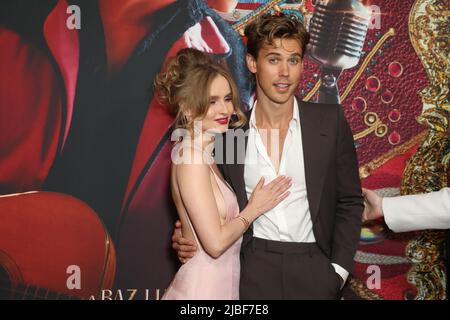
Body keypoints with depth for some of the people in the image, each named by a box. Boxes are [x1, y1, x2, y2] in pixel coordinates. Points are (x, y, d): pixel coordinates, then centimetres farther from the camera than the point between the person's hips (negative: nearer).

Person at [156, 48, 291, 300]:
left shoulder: (205, 154, 8)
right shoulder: (191, 158, -18)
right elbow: (215, 243, -21)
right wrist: (254, 209, -9)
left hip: (222, 285, 8)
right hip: (203, 289, -8)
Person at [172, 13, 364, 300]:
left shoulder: (330, 121, -3)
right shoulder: (229, 129, -1)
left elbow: (350, 201, 2)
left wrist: (338, 270, -4)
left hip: (314, 269, 0)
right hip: (253, 272, 1)